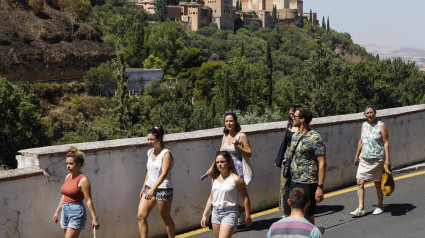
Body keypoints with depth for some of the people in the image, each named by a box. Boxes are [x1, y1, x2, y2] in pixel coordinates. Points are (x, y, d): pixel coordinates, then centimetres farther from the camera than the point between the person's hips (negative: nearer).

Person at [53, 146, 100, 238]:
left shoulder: (83, 180, -12)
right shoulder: (68, 177, 10)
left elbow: (89, 200, -15)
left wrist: (94, 218, -17)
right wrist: (57, 211, 21)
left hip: (76, 213, -8)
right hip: (65, 211, 8)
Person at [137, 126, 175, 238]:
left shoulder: (166, 154, -14)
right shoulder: (150, 152, 9)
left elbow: (164, 174, -23)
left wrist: (153, 189, -32)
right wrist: (144, 187, 17)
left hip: (163, 189, -7)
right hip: (149, 187, 7)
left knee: (166, 218, 6)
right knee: (141, 216, -2)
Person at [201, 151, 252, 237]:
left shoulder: (236, 179, -10)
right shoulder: (215, 178, 7)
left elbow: (245, 198, -5)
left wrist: (248, 216, -4)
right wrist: (204, 215, 12)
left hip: (229, 214, -6)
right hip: (215, 212, 6)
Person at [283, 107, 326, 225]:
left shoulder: (315, 138, -12)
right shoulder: (295, 136, 12)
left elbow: (322, 163, -14)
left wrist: (320, 187, -19)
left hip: (307, 184, -7)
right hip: (292, 182, 8)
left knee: (307, 218, 1)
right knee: (288, 215, 10)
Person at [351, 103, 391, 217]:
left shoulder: (381, 125, -6)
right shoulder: (364, 125, 9)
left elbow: (386, 143, -8)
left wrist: (387, 159, -14)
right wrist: (357, 156, 20)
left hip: (377, 159, -5)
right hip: (364, 159, 5)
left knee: (378, 183, 8)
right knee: (360, 183, -5)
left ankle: (380, 206, 24)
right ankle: (361, 208, -1)